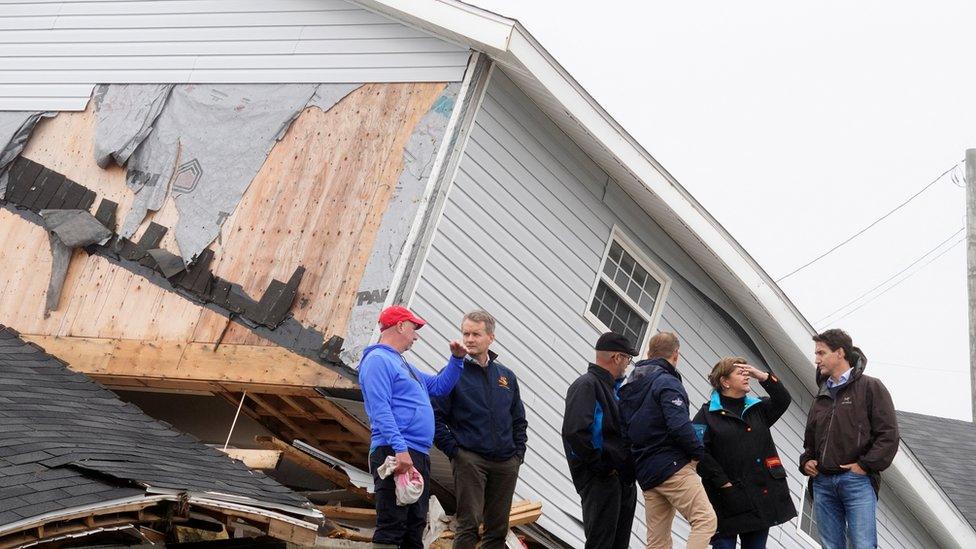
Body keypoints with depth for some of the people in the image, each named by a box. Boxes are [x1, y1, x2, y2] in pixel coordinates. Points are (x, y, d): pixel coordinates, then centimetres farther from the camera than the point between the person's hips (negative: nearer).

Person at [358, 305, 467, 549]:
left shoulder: (403, 364, 25)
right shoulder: (378, 360, -6)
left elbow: (439, 385, 34)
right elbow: (380, 409, -18)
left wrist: (456, 359, 19)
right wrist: (399, 448, -26)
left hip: (418, 456, 10)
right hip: (396, 455, -10)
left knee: (415, 527, 11)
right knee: (391, 527, -14)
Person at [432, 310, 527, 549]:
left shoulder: (506, 376, 15)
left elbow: (519, 419, 22)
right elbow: (436, 417, -5)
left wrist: (519, 451, 10)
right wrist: (453, 451, -12)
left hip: (506, 464, 5)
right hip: (469, 460, -5)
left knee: (498, 528, 7)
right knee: (468, 524, -10)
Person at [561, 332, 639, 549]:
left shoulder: (611, 387, 19)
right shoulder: (586, 385, -12)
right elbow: (574, 432, -24)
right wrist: (602, 466, -19)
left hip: (623, 480, 10)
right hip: (600, 480, -9)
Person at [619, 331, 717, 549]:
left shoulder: (629, 387, 17)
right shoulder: (667, 383, -9)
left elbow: (624, 428, 16)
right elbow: (680, 426, -21)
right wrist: (699, 453, -8)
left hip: (645, 472, 8)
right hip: (673, 466, -8)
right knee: (705, 519, -12)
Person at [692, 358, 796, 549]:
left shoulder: (757, 409, 18)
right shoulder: (708, 414, 0)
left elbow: (783, 400, 3)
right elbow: (700, 453, -8)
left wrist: (762, 376, -7)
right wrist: (722, 482, -14)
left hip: (762, 494, 5)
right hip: (727, 497, -5)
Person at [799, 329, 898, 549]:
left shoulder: (870, 387, 0)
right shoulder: (822, 396, 20)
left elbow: (889, 434, -7)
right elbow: (810, 438, 29)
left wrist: (865, 465, -13)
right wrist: (806, 461, 9)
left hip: (857, 480, -6)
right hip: (823, 482, 6)